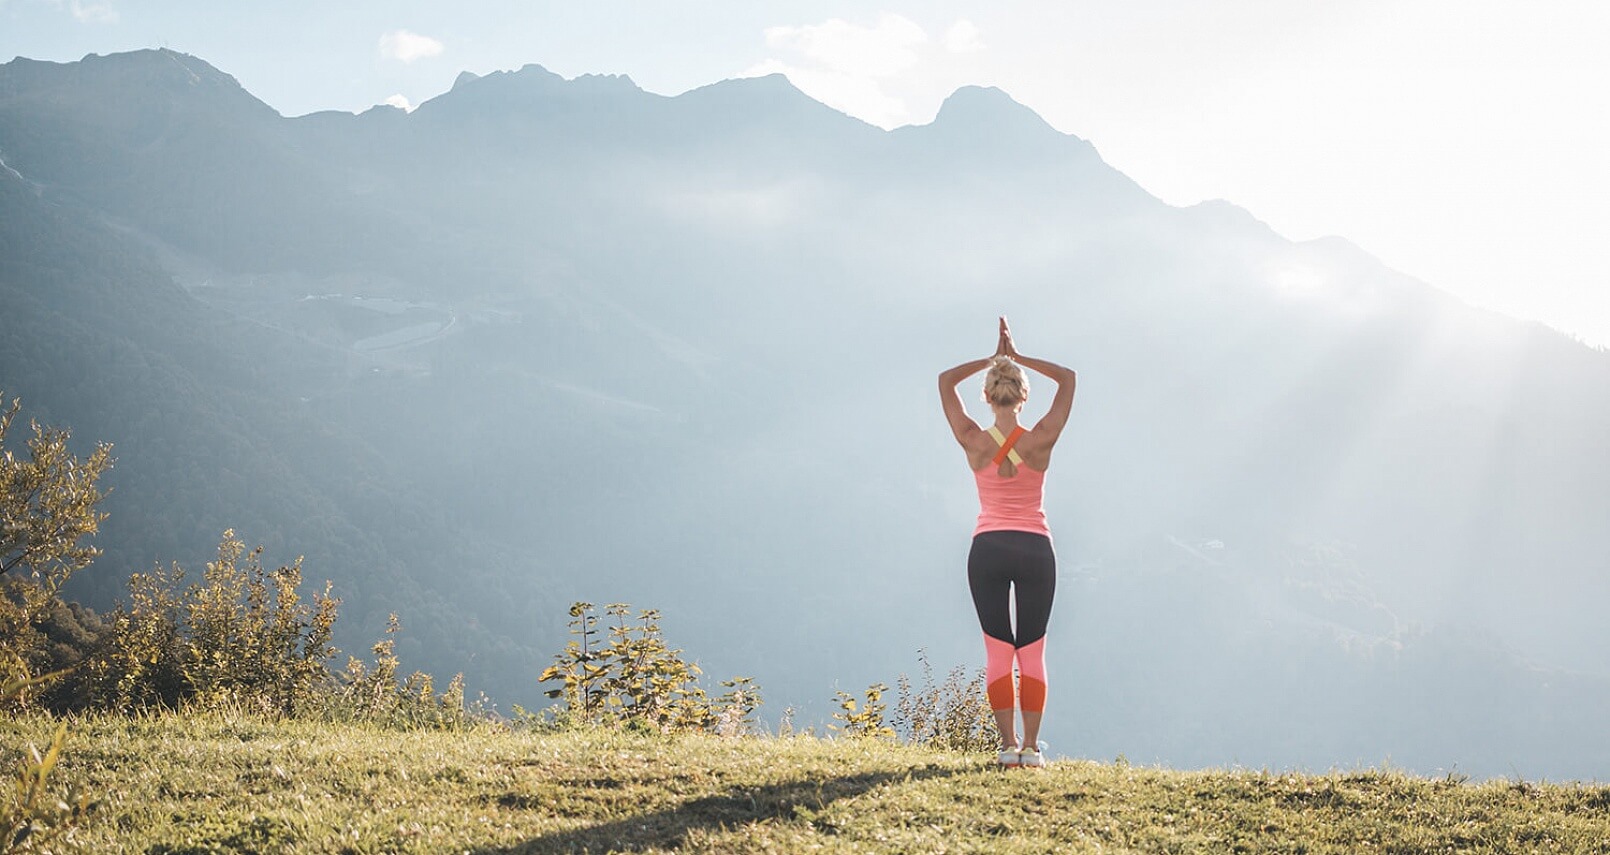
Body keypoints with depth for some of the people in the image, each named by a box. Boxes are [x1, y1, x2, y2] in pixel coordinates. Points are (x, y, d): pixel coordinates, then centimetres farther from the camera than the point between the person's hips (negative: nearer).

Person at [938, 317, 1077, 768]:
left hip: (988, 549, 0)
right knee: (1031, 653, 5)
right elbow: (1068, 378, 4)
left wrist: (992, 359, 9)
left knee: (998, 651, 5)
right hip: (1036, 549, 0)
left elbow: (946, 380, 6)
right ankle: (1030, 747, 1)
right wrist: (1018, 358, 4)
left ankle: (1009, 745, -1)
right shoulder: (1041, 441, -7)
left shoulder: (975, 442, -7)